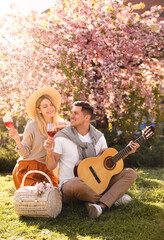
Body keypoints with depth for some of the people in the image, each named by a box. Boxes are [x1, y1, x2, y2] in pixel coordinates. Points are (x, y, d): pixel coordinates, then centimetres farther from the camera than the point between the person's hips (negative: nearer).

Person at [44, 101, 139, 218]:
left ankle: (101, 205, -31)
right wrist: (49, 151, -29)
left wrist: (127, 152, 2)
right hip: (70, 184, -5)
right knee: (77, 184, -43)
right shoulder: (62, 137, -6)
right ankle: (113, 197, -14)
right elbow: (51, 166, -9)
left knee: (130, 173, -9)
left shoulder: (99, 137, 8)